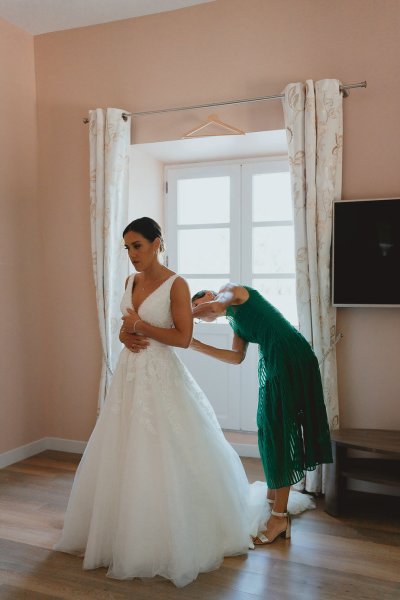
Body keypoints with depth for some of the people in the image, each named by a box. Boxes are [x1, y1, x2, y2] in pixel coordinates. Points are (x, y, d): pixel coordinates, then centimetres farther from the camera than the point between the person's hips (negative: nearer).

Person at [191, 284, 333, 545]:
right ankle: (272, 498, 28)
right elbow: (237, 357, 10)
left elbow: (216, 304, -22)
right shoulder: (235, 320, 24)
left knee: (276, 430, -7)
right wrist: (196, 345, 8)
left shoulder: (231, 289, 2)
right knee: (269, 427, 14)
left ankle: (280, 516, 0)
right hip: (274, 364, 9)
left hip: (290, 356, -9)